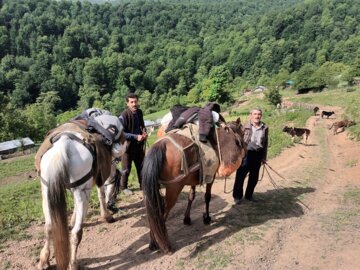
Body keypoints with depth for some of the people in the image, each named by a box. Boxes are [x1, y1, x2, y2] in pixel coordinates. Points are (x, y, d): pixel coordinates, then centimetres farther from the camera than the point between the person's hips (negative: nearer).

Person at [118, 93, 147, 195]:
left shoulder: (139, 112, 0)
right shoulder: (124, 115, -20)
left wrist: (144, 133, -5)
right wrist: (136, 136, -26)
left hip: (139, 144, 6)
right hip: (128, 145, -6)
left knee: (141, 166, 16)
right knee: (126, 168, 10)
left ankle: (143, 184, 32)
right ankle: (123, 187, 29)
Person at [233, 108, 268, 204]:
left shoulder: (265, 128, 4)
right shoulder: (245, 126, -4)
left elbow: (265, 143, 9)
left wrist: (264, 157, 9)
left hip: (258, 154, 3)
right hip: (246, 153, -3)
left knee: (254, 177, 13)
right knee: (240, 175, 3)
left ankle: (249, 195, 31)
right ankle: (237, 196, 18)